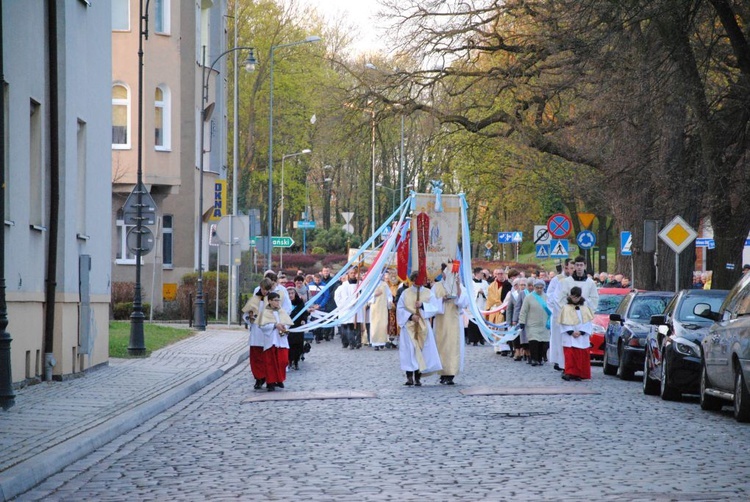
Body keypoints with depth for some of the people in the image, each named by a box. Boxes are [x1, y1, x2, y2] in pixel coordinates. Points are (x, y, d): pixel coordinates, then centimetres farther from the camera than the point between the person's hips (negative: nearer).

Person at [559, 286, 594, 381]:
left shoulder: (585, 308, 10)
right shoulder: (566, 308, 5)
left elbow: (587, 322, 4)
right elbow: (564, 323, 0)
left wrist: (581, 332, -9)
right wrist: (571, 332, -12)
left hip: (582, 337, 2)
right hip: (569, 338, -2)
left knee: (582, 356, -2)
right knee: (570, 355, -11)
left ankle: (578, 374, 2)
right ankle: (569, 372, -11)